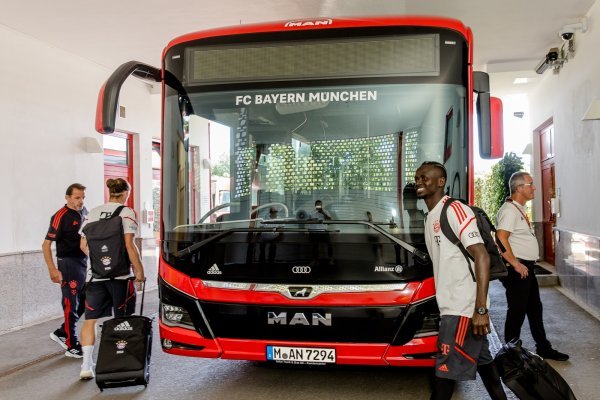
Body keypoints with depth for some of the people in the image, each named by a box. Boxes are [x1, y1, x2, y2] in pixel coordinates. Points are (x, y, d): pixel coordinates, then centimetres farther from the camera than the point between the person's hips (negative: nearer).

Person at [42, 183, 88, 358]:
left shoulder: (84, 212, 8)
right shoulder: (61, 216, -14)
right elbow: (46, 245, -16)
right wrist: (52, 270, -22)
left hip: (84, 262, 8)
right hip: (68, 263, -8)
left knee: (85, 302, 14)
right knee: (71, 305, -2)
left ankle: (61, 333, 28)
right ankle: (72, 347, 8)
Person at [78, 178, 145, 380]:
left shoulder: (92, 213, 10)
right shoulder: (126, 213, -5)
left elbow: (83, 245, 11)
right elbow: (129, 245, -13)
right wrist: (139, 270, -6)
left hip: (95, 274, 4)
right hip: (120, 273, -4)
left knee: (90, 319, 8)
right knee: (123, 319, 8)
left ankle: (86, 365, 2)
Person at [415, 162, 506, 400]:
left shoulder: (455, 210, -13)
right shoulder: (431, 218, 15)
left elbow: (482, 257, -19)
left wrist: (481, 308, -25)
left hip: (464, 307, -9)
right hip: (451, 306, 9)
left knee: (445, 369, -5)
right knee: (482, 359, 19)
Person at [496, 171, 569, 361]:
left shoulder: (520, 209, 15)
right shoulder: (509, 210, -17)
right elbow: (501, 239, -27)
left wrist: (526, 263, 17)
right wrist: (515, 264, -22)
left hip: (526, 267, 10)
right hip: (517, 269, -10)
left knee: (535, 308, 18)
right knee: (517, 311, -1)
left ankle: (543, 348, 30)